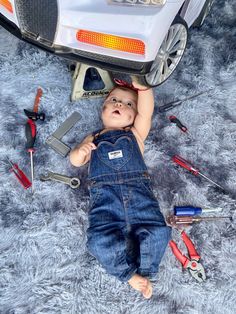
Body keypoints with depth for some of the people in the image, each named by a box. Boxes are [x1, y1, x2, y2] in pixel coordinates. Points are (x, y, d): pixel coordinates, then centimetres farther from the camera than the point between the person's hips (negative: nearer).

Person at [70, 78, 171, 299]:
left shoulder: (135, 134, 23)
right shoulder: (94, 138, 26)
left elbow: (146, 112, 6)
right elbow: (75, 161, 18)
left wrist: (142, 87, -10)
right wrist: (80, 151, -5)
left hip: (138, 191, 1)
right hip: (105, 194, 0)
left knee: (158, 231, -20)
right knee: (100, 239, -23)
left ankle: (144, 272, 7)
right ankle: (129, 274, 3)